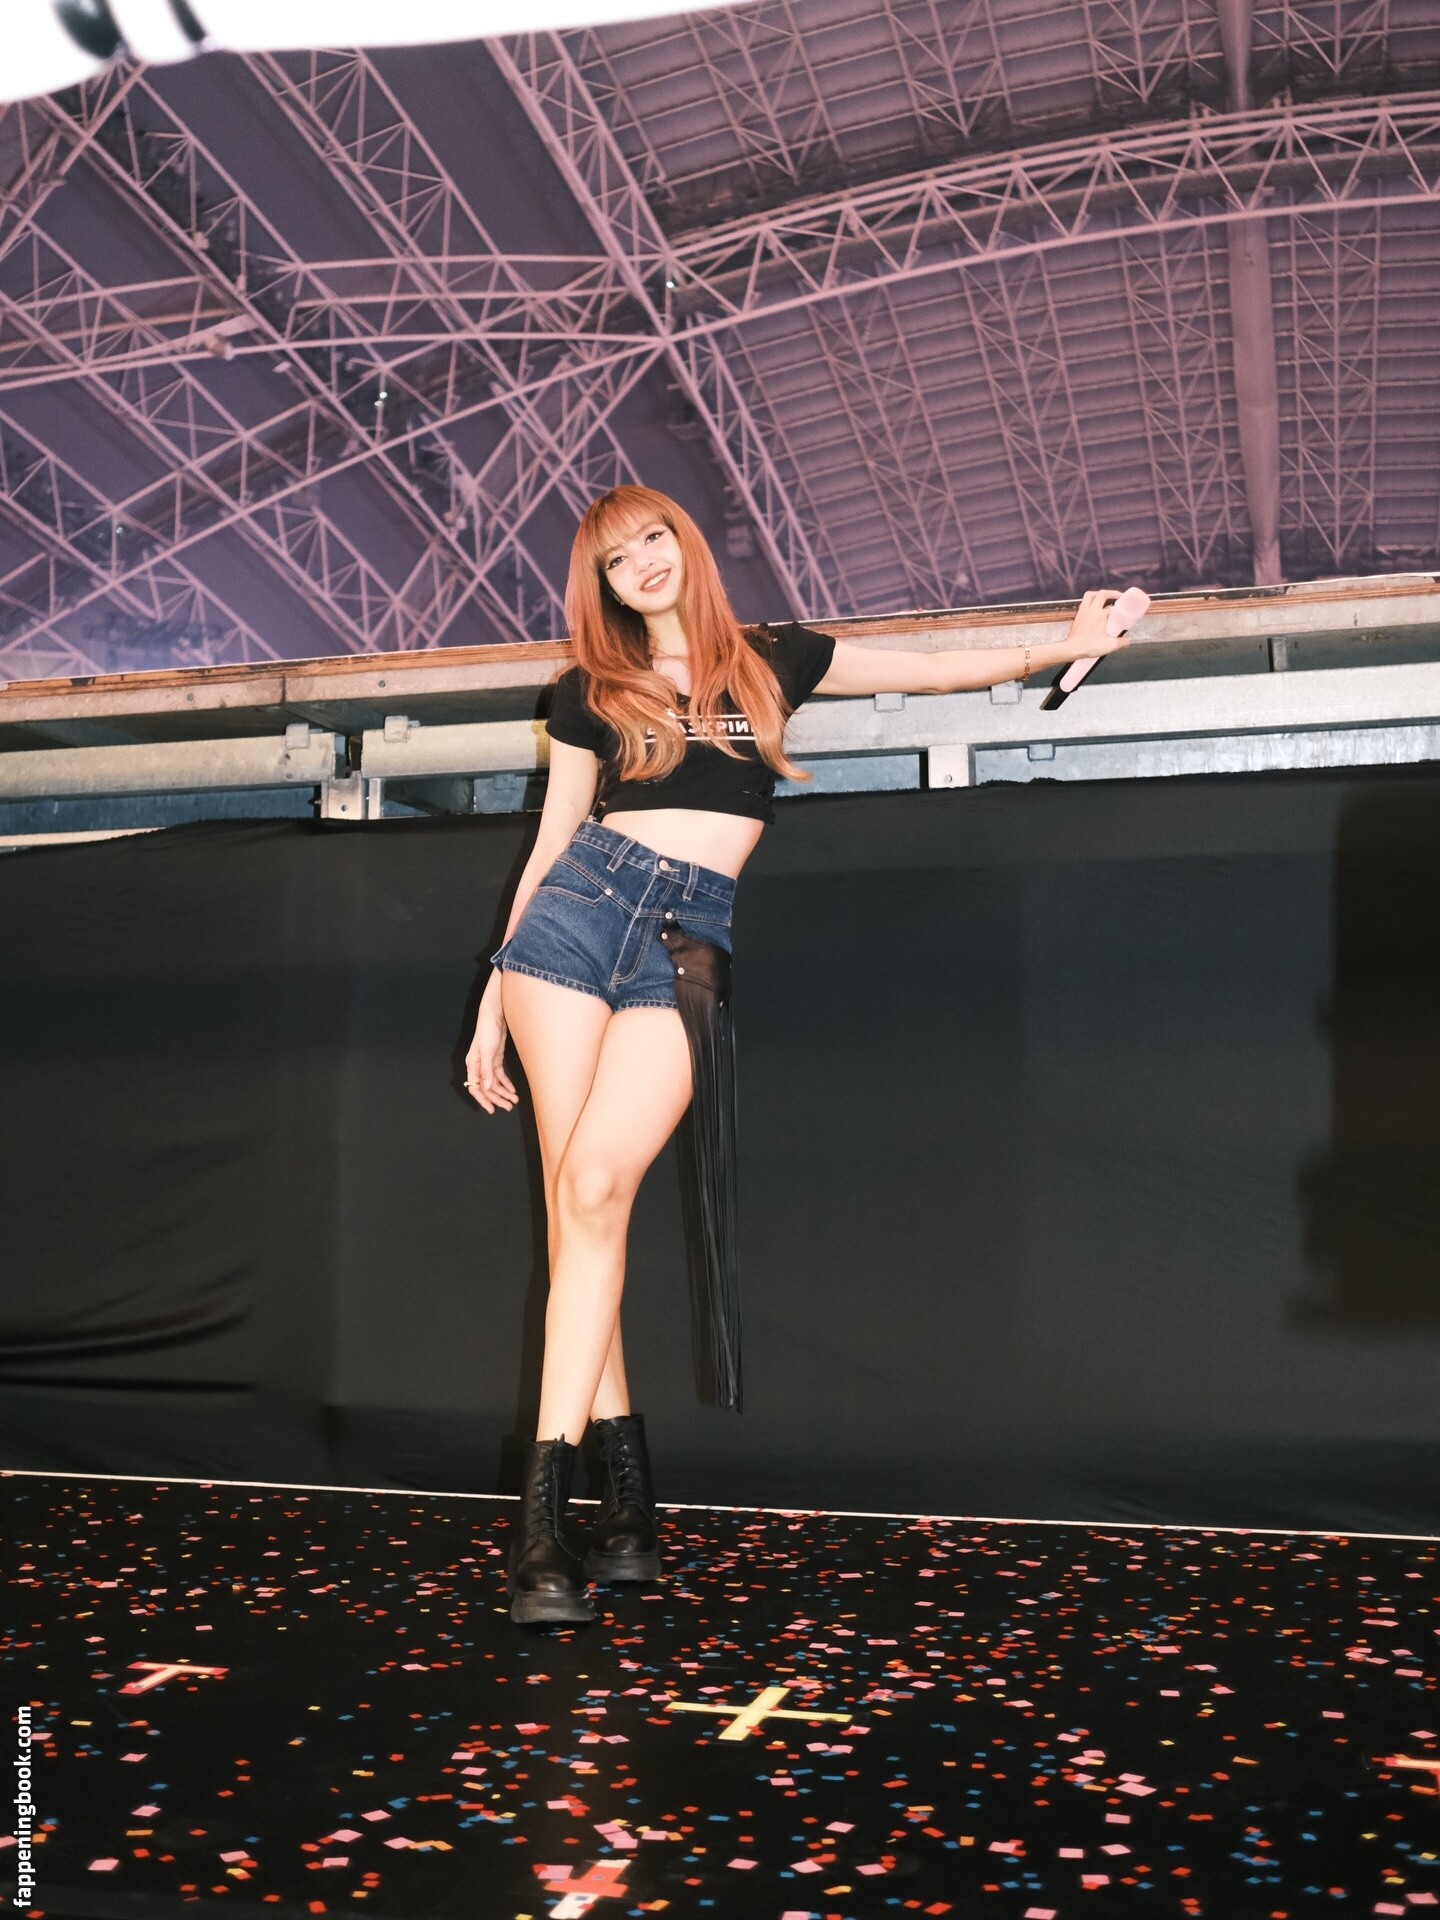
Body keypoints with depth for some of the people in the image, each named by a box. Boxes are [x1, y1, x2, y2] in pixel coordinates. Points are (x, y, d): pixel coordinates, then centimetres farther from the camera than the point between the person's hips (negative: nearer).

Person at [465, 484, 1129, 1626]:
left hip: (687, 948, -1)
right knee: (574, 1196, -9)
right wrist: (492, 999, 13)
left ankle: (544, 1514, -17)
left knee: (596, 1186, -20)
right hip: (579, 909, 2)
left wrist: (1063, 647, 20)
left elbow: (934, 670, 25)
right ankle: (629, 1498, 0)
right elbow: (550, 846, 16)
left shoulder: (771, 661, 17)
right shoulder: (590, 691, 17)